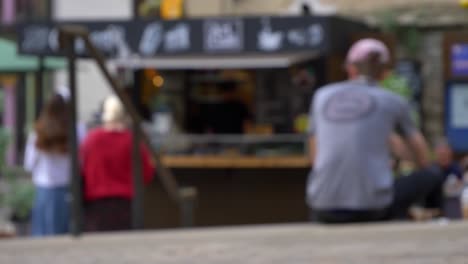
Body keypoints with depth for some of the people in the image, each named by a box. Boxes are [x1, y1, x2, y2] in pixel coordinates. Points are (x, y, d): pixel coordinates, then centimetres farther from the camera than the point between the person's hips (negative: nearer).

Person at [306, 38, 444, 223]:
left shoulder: (322, 96, 13)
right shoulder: (394, 102, 7)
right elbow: (419, 147, 24)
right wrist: (425, 176, 46)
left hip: (325, 208, 3)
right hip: (372, 207, -3)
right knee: (432, 179, 24)